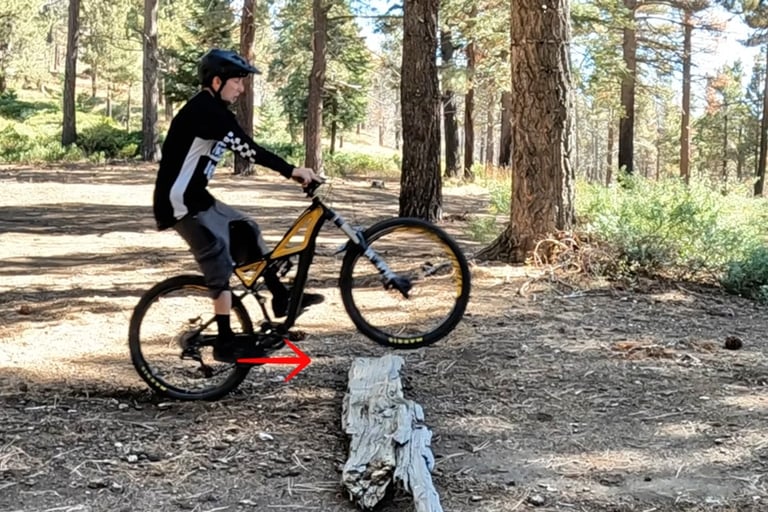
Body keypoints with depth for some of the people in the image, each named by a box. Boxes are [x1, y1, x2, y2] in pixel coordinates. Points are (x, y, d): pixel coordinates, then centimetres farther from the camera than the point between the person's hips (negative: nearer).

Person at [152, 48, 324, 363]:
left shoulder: (214, 110, 12)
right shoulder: (204, 109, -19)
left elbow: (245, 149, 8)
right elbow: (246, 148, -28)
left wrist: (291, 171, 0)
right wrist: (291, 171, -28)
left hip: (196, 198, 10)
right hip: (180, 203, -10)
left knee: (248, 231, 15)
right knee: (221, 262, -9)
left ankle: (281, 298, 23)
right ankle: (225, 342, -1)